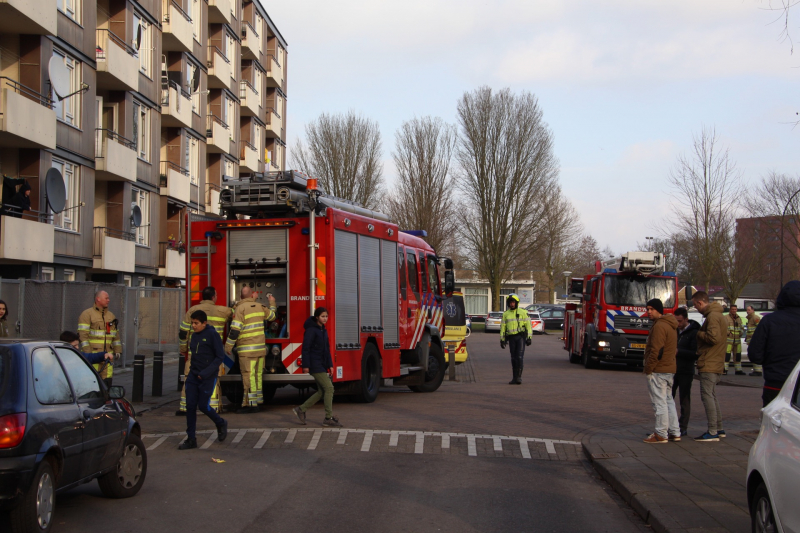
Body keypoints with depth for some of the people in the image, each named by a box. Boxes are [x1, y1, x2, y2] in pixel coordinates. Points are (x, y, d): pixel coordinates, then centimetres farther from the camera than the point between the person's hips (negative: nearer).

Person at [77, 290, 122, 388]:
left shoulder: (111, 316, 18)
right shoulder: (87, 314, -3)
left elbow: (116, 334, 22)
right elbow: (83, 334, -10)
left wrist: (117, 350, 13)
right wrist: (87, 352, -16)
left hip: (107, 354, 6)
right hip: (92, 353, -6)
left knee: (107, 379, 2)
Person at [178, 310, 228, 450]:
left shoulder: (212, 335, -11)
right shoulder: (195, 336, 10)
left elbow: (220, 356, -12)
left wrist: (205, 373, -17)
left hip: (208, 377, -6)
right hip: (193, 376, 6)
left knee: (203, 406, -2)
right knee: (190, 406, 0)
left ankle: (221, 424, 26)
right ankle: (191, 439, 6)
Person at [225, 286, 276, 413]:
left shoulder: (240, 308, -10)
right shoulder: (259, 307, 8)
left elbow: (235, 330, -15)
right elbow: (272, 316, 27)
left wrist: (228, 346, -7)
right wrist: (272, 303, 45)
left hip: (247, 350, -6)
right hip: (261, 347, 6)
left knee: (248, 375, -6)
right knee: (258, 375, 13)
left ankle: (250, 403, -9)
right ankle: (258, 399, 19)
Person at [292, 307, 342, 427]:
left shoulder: (323, 330, 16)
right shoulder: (311, 330, -11)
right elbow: (306, 348, -14)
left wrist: (330, 365, 15)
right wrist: (305, 366, -18)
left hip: (322, 365, 9)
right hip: (314, 364, -9)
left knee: (322, 391, 8)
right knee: (329, 387, -13)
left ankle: (301, 409, 18)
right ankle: (329, 418, -8)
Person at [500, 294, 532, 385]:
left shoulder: (523, 313, 1)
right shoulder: (506, 314, 10)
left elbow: (528, 325, -1)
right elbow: (502, 327, 12)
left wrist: (529, 338, -8)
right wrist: (502, 340, 7)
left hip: (521, 336, -3)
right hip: (511, 338, 3)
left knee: (520, 356, -13)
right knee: (514, 358, 5)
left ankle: (519, 377, -8)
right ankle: (515, 378, 9)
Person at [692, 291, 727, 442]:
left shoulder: (713, 316, -15)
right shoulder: (719, 315, 18)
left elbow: (713, 337, -26)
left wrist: (699, 333, -10)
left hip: (709, 364, -11)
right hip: (716, 363, 11)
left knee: (707, 396, -9)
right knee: (712, 396, 17)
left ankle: (712, 432, -9)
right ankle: (719, 429, 23)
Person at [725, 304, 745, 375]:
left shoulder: (739, 318, 18)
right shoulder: (726, 318, -2)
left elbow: (741, 327, 26)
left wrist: (740, 333, 7)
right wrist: (728, 333, -21)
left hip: (737, 340, 6)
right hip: (728, 340, -6)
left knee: (737, 355, 9)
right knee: (727, 354, -12)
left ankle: (738, 370, 16)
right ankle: (724, 369, -9)